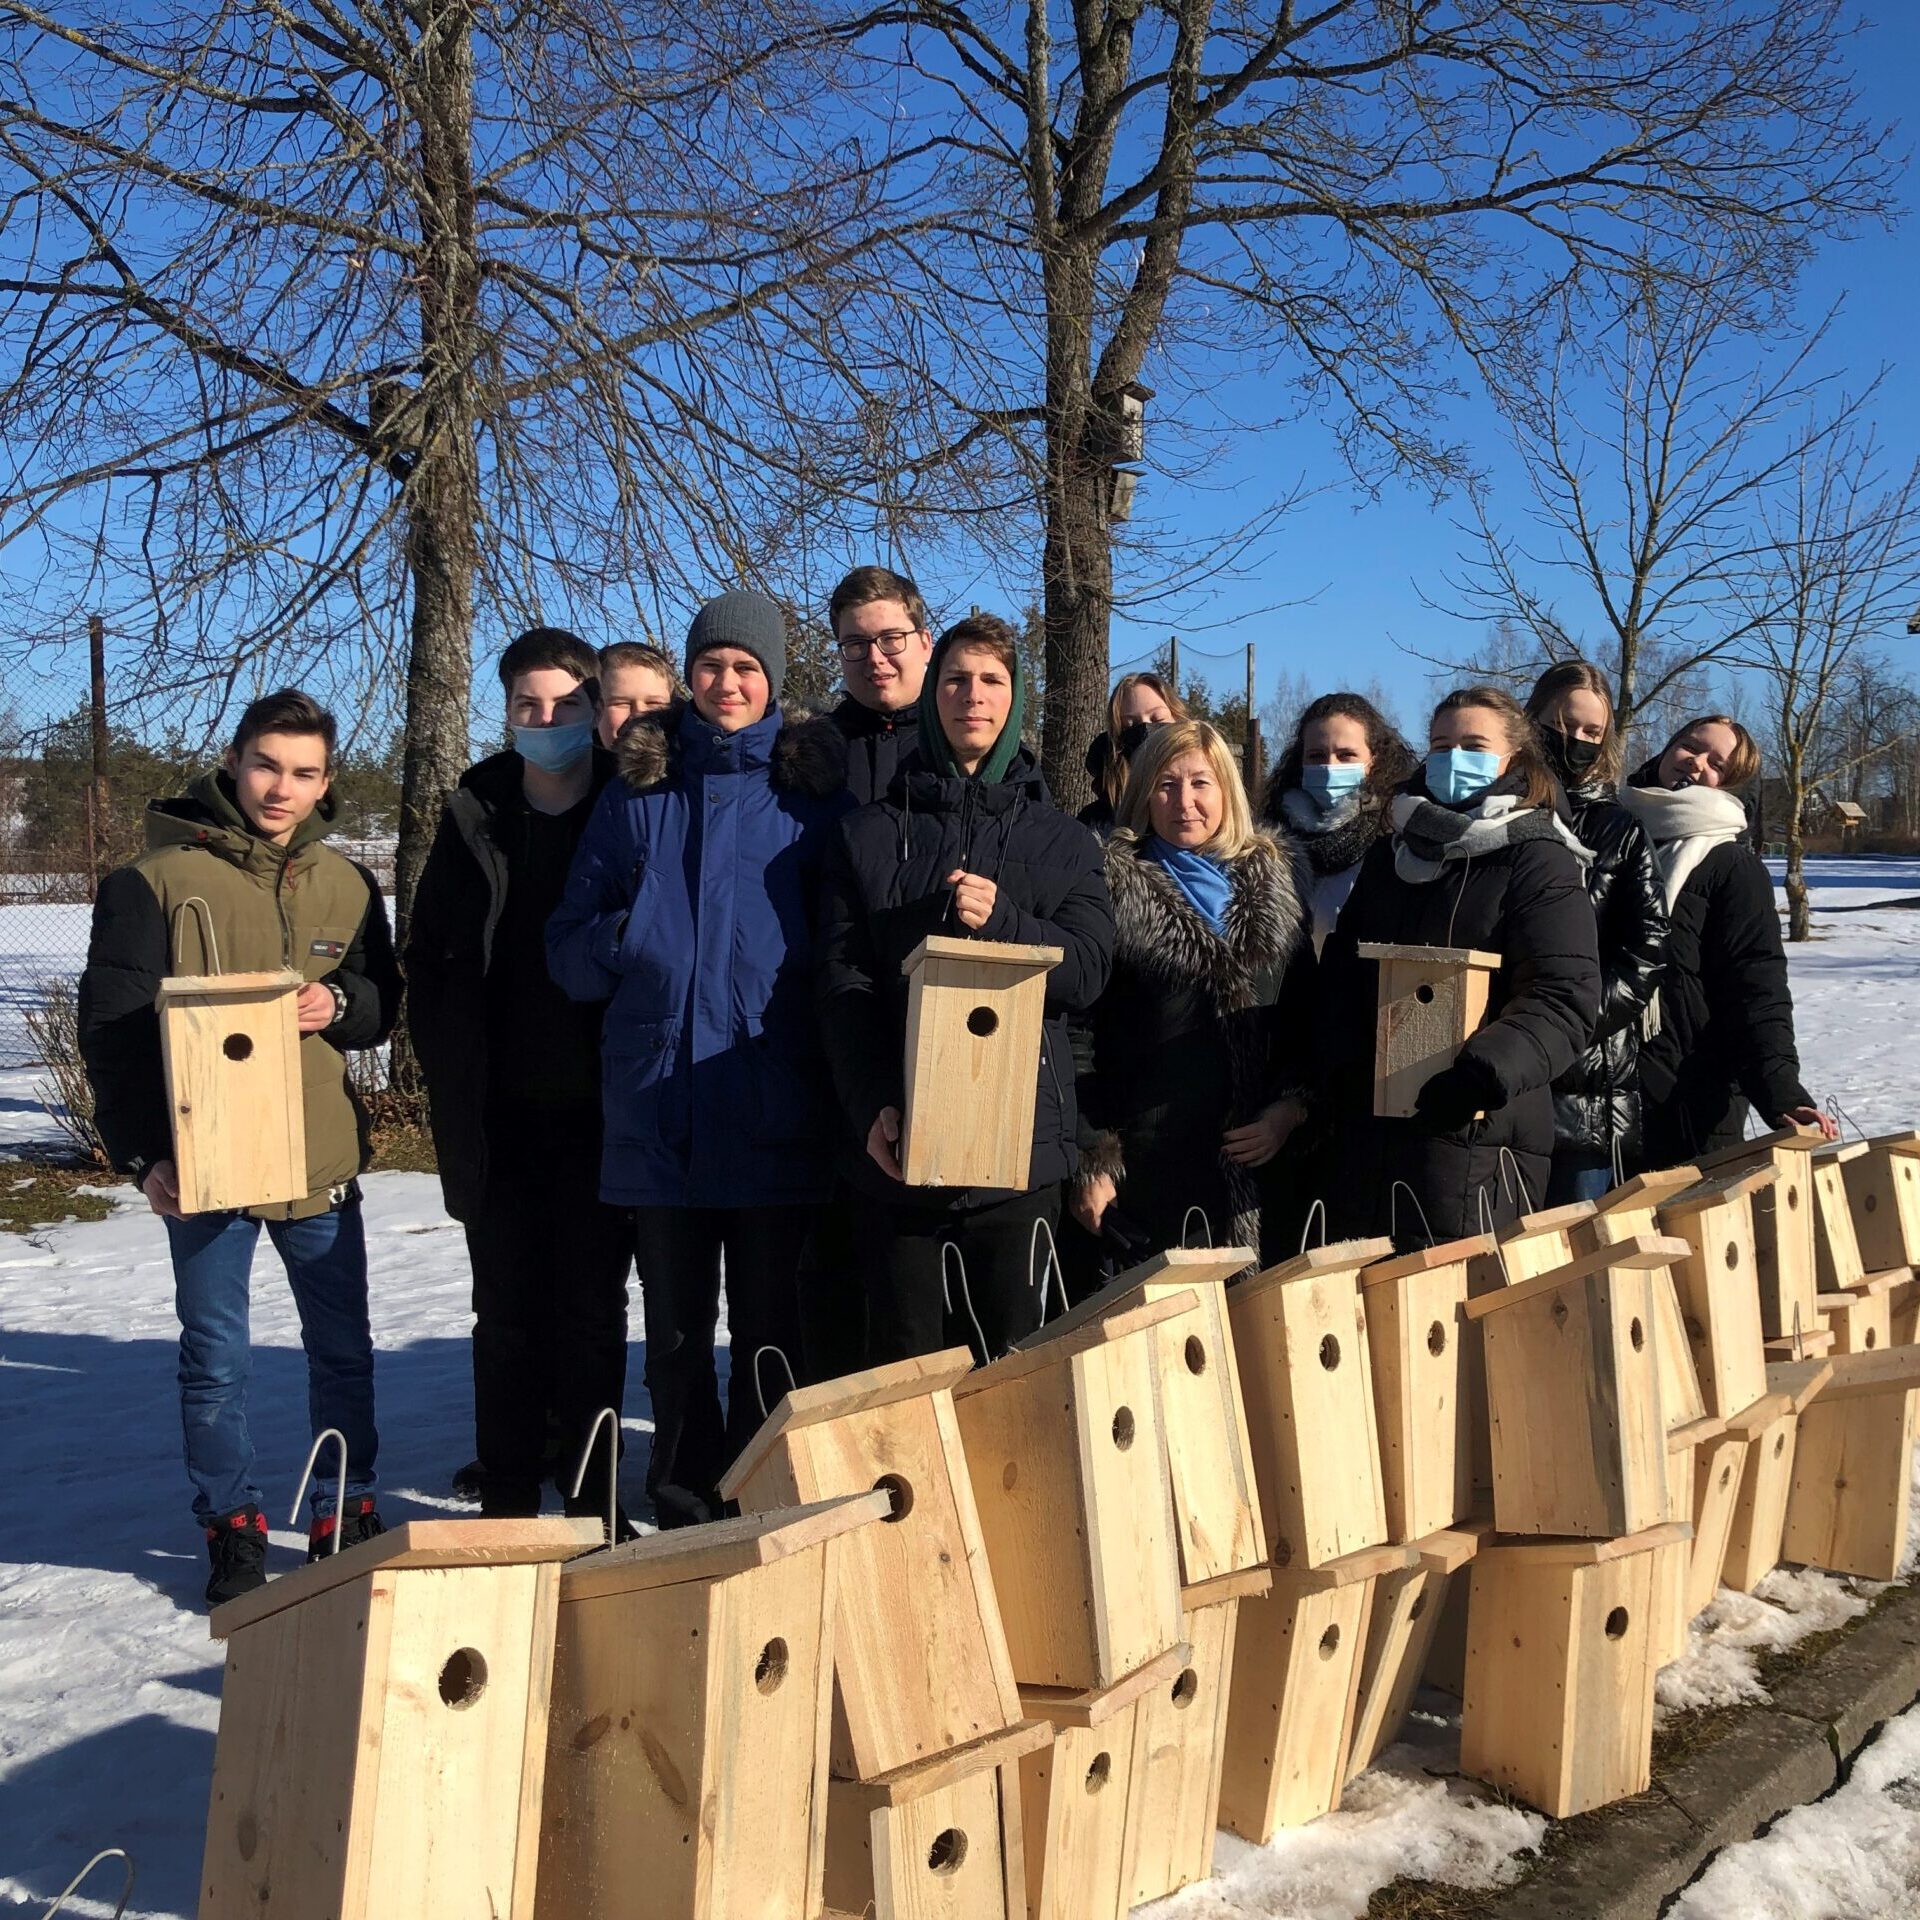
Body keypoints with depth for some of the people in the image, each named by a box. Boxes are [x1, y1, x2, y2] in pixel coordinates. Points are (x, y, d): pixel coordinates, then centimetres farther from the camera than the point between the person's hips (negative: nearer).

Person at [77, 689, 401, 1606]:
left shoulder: (346, 884, 7)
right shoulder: (157, 878, -5)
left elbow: (386, 1004, 14)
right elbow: (111, 1023, -5)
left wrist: (339, 1005, -10)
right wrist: (144, 1151, -11)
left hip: (323, 1158, 3)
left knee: (344, 1350, 11)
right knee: (216, 1360, 6)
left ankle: (348, 1519, 26)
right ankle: (232, 1529, 21)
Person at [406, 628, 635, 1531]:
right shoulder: (476, 817, 7)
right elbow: (427, 955, 11)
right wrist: (449, 1074, 3)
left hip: (600, 1116, -2)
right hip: (497, 1119, 2)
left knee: (591, 1315, 5)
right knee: (507, 1318, 8)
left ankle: (591, 1507, 15)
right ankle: (504, 1509, 18)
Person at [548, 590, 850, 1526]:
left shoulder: (811, 789, 5)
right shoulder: (638, 790, 11)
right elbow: (570, 947, 13)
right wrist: (627, 935, -8)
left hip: (773, 1113, -2)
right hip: (658, 1106, 2)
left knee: (768, 1328, 4)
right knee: (675, 1329, 10)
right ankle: (682, 1509, 23)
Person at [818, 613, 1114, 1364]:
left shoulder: (1062, 842, 11)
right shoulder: (870, 835, 9)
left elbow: (1087, 971, 0)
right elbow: (843, 981, 0)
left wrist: (1002, 920, -17)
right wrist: (872, 1105, -14)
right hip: (900, 1146, 0)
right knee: (903, 1369, 4)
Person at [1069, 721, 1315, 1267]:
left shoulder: (1276, 878, 12)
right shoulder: (1113, 885, 0)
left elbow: (1307, 1011, 13)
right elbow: (1079, 1024, -2)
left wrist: (1292, 1106, -1)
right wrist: (1092, 1160, -6)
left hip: (1257, 1158, 3)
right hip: (1149, 1161, -3)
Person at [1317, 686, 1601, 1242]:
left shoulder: (1538, 862, -2)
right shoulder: (1389, 857, 19)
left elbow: (1565, 998, -13)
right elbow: (1340, 973, 17)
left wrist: (1487, 1072, -28)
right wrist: (1339, 1070, -1)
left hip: (1478, 1135, -6)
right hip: (1369, 1128, 6)